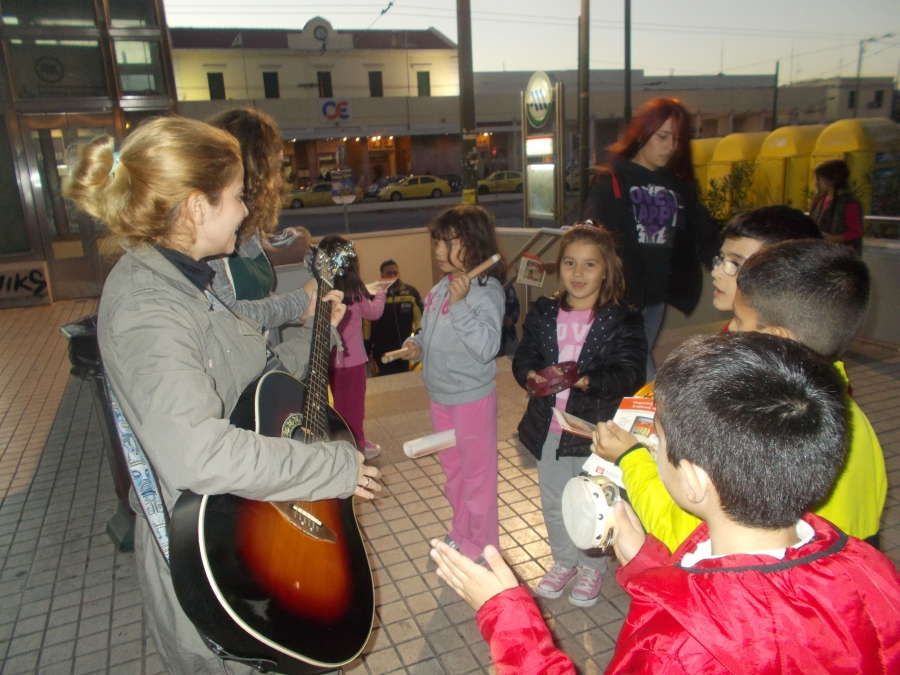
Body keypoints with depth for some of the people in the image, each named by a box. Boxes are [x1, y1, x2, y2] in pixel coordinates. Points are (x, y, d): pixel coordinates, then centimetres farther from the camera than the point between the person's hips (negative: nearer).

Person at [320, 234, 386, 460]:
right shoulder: (354, 289, -17)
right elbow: (373, 312, -2)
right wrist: (379, 294, 17)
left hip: (330, 358, 4)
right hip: (352, 358, -4)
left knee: (340, 402, 19)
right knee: (354, 403, 11)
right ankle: (358, 446, 23)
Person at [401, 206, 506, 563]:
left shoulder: (486, 290, -20)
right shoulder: (440, 287, 3)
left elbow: (487, 347, -31)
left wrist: (459, 304, -35)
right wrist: (416, 343, -2)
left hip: (472, 396, -8)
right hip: (439, 394, 8)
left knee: (477, 473, 10)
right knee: (451, 467, 23)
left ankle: (481, 547, 30)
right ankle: (460, 534, 44)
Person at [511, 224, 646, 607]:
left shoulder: (622, 321, -10)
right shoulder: (542, 315, 2)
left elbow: (629, 373, -16)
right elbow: (523, 357, 3)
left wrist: (590, 381, -33)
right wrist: (531, 374, -20)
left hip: (594, 430, -3)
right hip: (548, 428, 4)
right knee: (553, 504, 19)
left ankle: (592, 566, 40)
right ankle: (564, 560, 44)